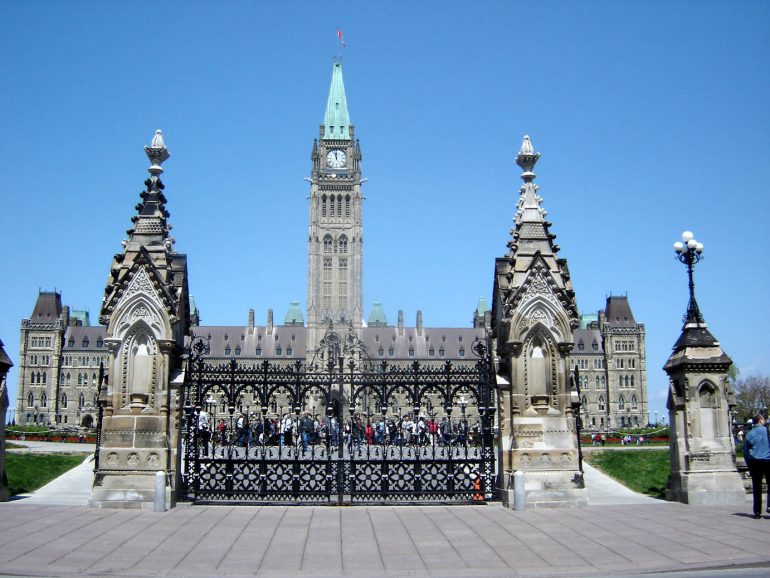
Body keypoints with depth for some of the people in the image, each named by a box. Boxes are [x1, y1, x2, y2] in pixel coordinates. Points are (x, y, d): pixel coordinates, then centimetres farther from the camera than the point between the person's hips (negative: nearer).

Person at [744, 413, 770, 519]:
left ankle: (757, 512, 6)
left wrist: (749, 466, 17)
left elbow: (746, 451, 10)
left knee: (757, 489, 6)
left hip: (754, 462, 3)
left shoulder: (749, 434, 8)